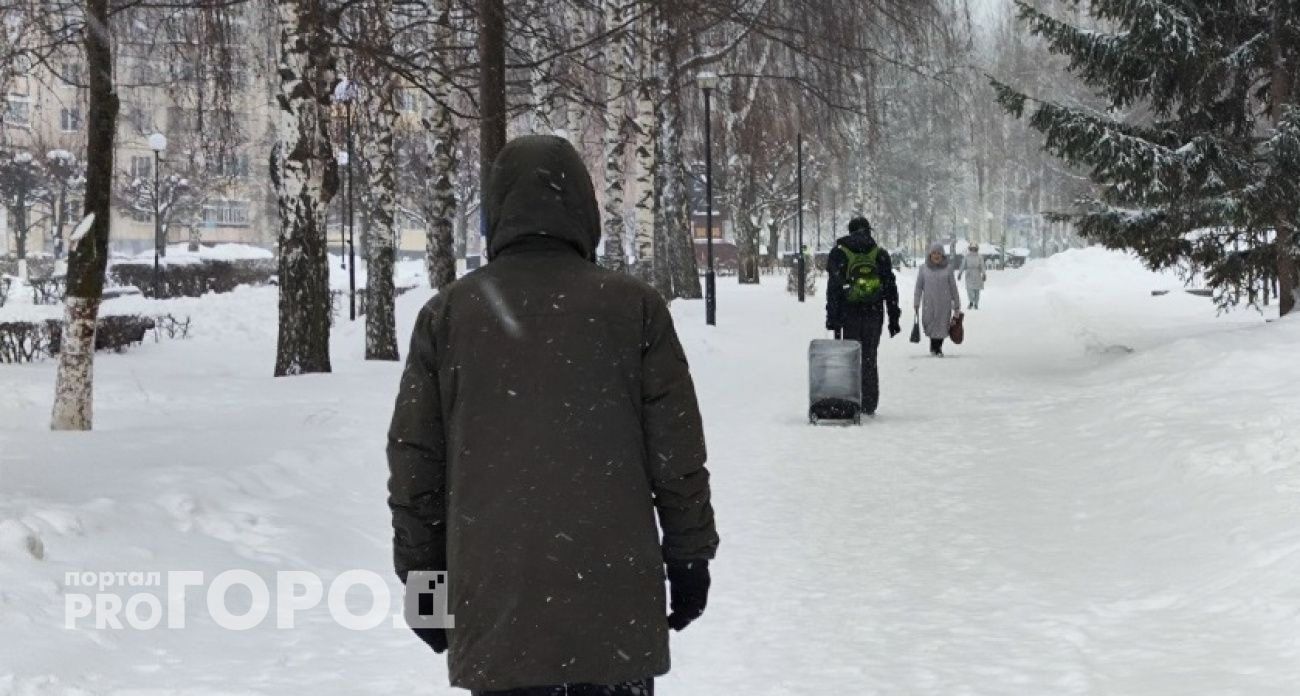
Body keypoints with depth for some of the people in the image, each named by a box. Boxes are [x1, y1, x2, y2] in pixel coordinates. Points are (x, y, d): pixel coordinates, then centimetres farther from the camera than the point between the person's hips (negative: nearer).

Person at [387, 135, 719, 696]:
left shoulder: (446, 314, 2)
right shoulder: (634, 307, -3)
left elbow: (414, 463, 5)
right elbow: (676, 454, 0)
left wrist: (422, 577, 14)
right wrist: (689, 557, 10)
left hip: (494, 604, 1)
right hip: (616, 603, -1)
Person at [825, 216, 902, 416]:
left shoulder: (839, 253, 2)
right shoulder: (880, 254, 6)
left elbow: (833, 289, -2)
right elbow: (890, 288, 6)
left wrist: (832, 318, -1)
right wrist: (894, 319, 10)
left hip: (849, 315, -1)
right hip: (874, 315, 1)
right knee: (869, 359, 9)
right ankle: (869, 405, 8)